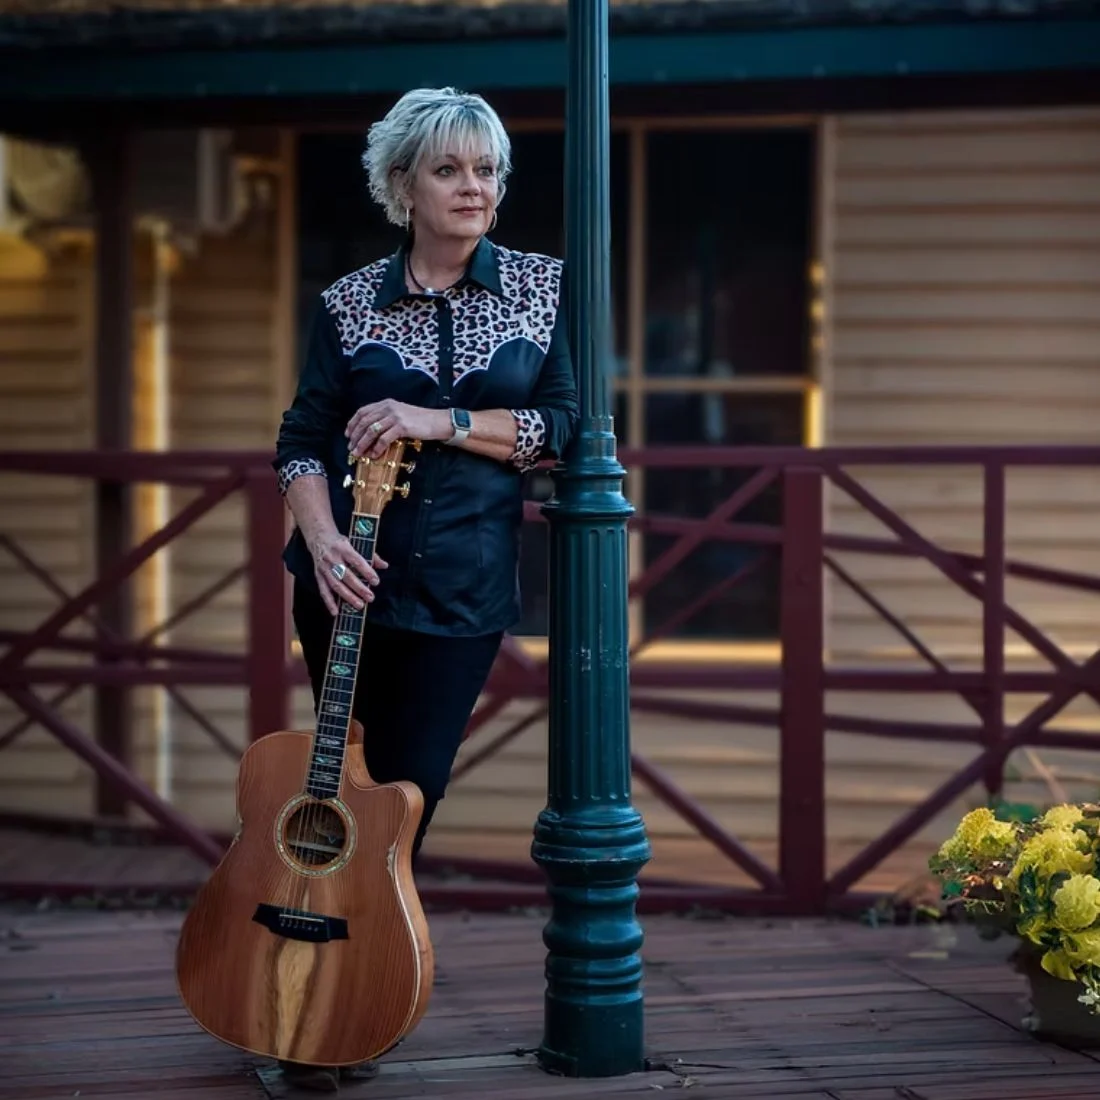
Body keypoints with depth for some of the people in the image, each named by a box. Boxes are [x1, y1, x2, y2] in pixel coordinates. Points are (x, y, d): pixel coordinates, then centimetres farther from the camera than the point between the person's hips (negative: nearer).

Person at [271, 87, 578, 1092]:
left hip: (466, 583, 0)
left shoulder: (542, 288, 3)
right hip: (352, 576, 0)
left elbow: (563, 427, -3)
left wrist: (441, 422, -14)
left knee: (413, 785, 1)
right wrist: (321, 537, -17)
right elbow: (302, 439, 1)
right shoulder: (351, 303, 2)